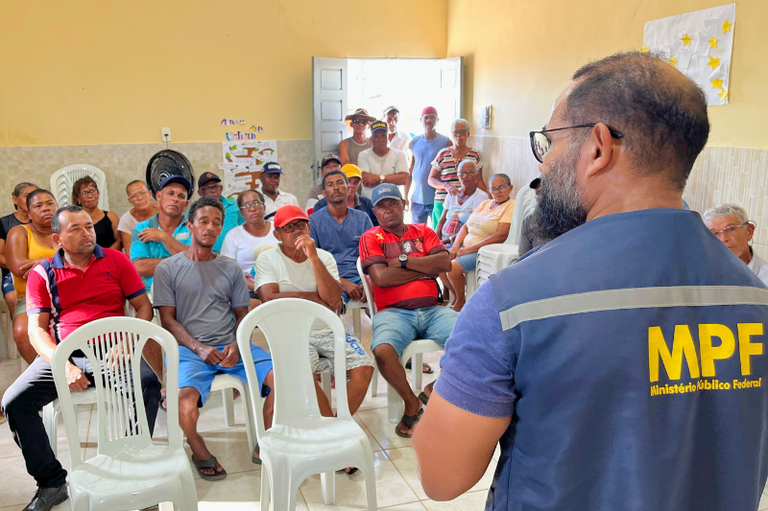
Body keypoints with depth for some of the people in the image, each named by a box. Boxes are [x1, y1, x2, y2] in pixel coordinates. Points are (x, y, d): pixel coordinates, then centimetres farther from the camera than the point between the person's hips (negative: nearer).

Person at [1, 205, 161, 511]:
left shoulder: (115, 260, 7)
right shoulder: (42, 274, 8)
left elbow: (143, 307, 7)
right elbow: (36, 329, 2)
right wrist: (64, 366, -14)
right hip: (62, 355, 2)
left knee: (148, 383, -30)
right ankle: (52, 482, -1)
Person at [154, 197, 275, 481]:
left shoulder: (231, 268, 16)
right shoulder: (168, 268, 7)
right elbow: (168, 319, 2)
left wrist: (236, 345, -6)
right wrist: (199, 348, -14)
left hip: (230, 346, 3)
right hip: (189, 348, -2)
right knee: (184, 396, -33)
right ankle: (199, 451, 0)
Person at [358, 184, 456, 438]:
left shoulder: (423, 232, 18)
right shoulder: (371, 238, 9)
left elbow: (445, 263, 1)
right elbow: (381, 277, -7)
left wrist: (403, 261, -3)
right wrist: (425, 269, 2)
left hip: (432, 309, 3)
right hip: (394, 311, -3)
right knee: (382, 351, -34)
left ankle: (433, 389, 4)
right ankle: (411, 403, -4)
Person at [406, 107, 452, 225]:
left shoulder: (446, 142, -2)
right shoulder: (414, 143, 8)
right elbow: (410, 172, 11)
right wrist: (406, 195, 8)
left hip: (437, 200, -3)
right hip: (417, 198, 3)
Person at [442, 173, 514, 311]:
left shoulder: (511, 207, -7)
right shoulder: (485, 203, 17)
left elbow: (501, 236, -18)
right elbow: (466, 226, 16)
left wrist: (469, 249, -18)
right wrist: (455, 246, -3)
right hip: (465, 247, 8)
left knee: (453, 267, -26)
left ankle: (461, 302, -1)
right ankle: (457, 297, 9)